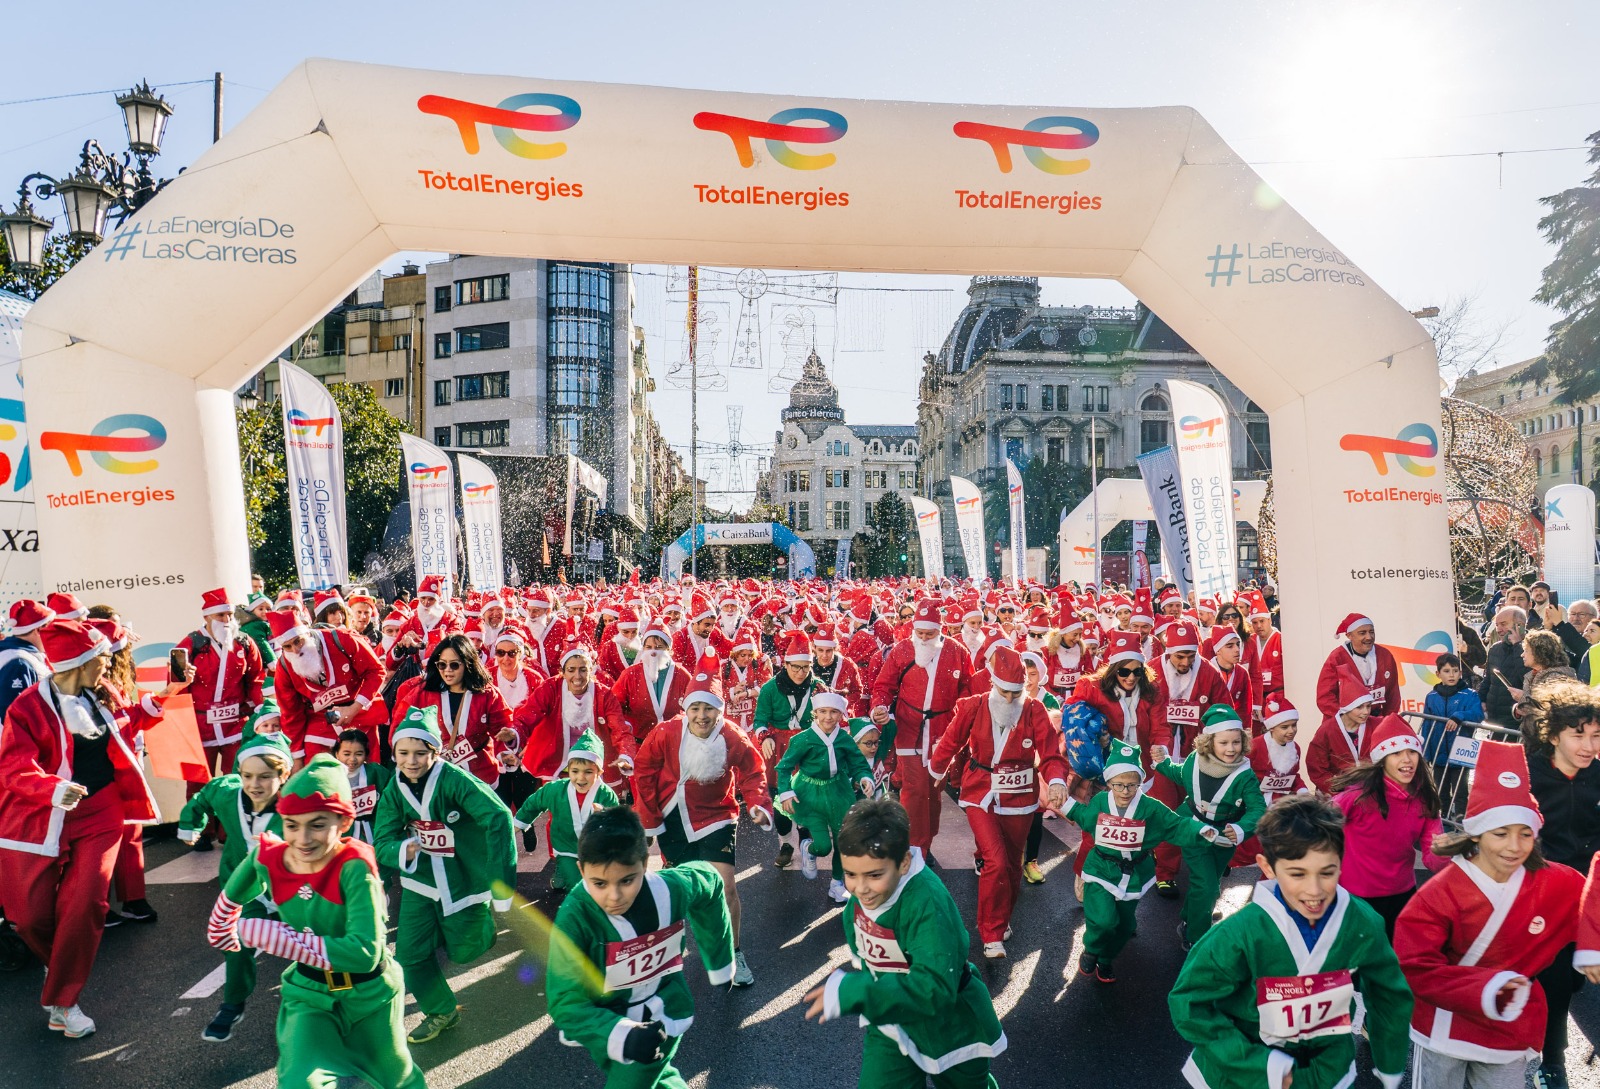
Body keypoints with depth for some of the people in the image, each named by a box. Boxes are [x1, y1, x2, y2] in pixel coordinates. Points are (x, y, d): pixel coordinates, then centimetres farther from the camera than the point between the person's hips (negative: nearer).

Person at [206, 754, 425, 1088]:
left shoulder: (354, 867, -30)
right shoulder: (268, 860, -17)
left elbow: (364, 952, -37)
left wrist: (267, 933, -33)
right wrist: (226, 938, 23)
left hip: (370, 995, -2)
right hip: (309, 995, 2)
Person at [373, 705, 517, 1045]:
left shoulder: (455, 780, -26)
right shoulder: (394, 792, -8)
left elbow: (498, 818, -35)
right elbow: (382, 843, -8)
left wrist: (501, 884, -38)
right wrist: (402, 850, -34)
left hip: (466, 880, -4)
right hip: (421, 881, 4)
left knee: (463, 952, 10)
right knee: (410, 953, 1)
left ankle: (483, 922, 44)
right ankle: (442, 1012, 25)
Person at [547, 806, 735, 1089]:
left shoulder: (670, 889, -23)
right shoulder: (574, 920, -31)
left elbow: (709, 880, -1)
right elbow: (565, 1002, -28)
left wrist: (719, 962, 7)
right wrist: (620, 1035, -45)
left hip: (659, 1020, 0)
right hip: (606, 1023, 0)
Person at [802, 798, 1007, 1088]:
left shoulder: (927, 904, -37)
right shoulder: (863, 891, -16)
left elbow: (935, 989, -43)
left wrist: (849, 993, -46)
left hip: (950, 1030, -4)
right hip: (890, 1023, 4)